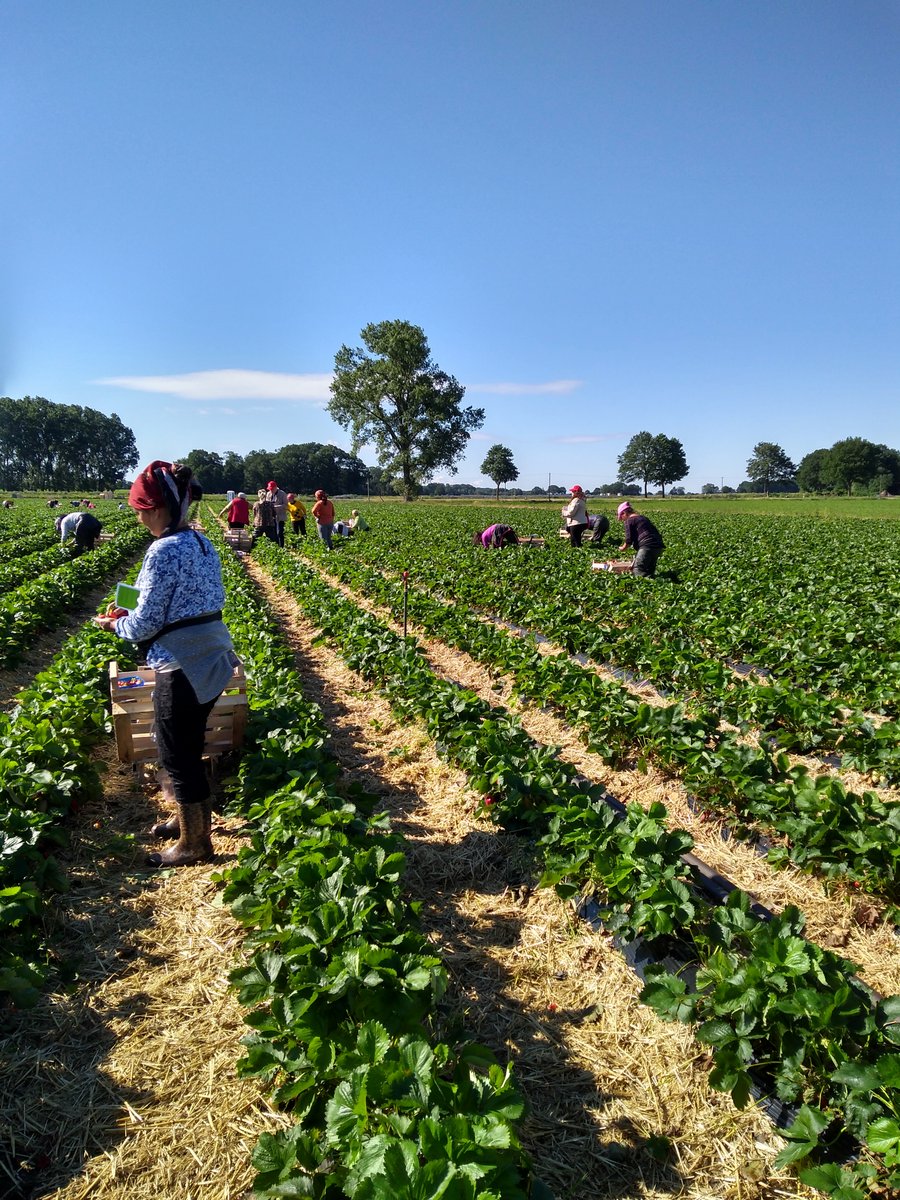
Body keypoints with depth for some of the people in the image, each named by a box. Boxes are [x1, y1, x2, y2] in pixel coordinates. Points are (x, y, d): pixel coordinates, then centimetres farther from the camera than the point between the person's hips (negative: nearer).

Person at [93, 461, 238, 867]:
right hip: (214, 660, 9)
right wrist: (133, 614, 18)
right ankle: (191, 818, 40)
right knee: (189, 746, 23)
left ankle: (194, 844, 21)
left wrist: (116, 623, 6)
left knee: (176, 754, 7)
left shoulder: (163, 551, -19)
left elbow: (145, 625, -16)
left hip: (183, 668, -8)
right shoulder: (202, 544, 6)